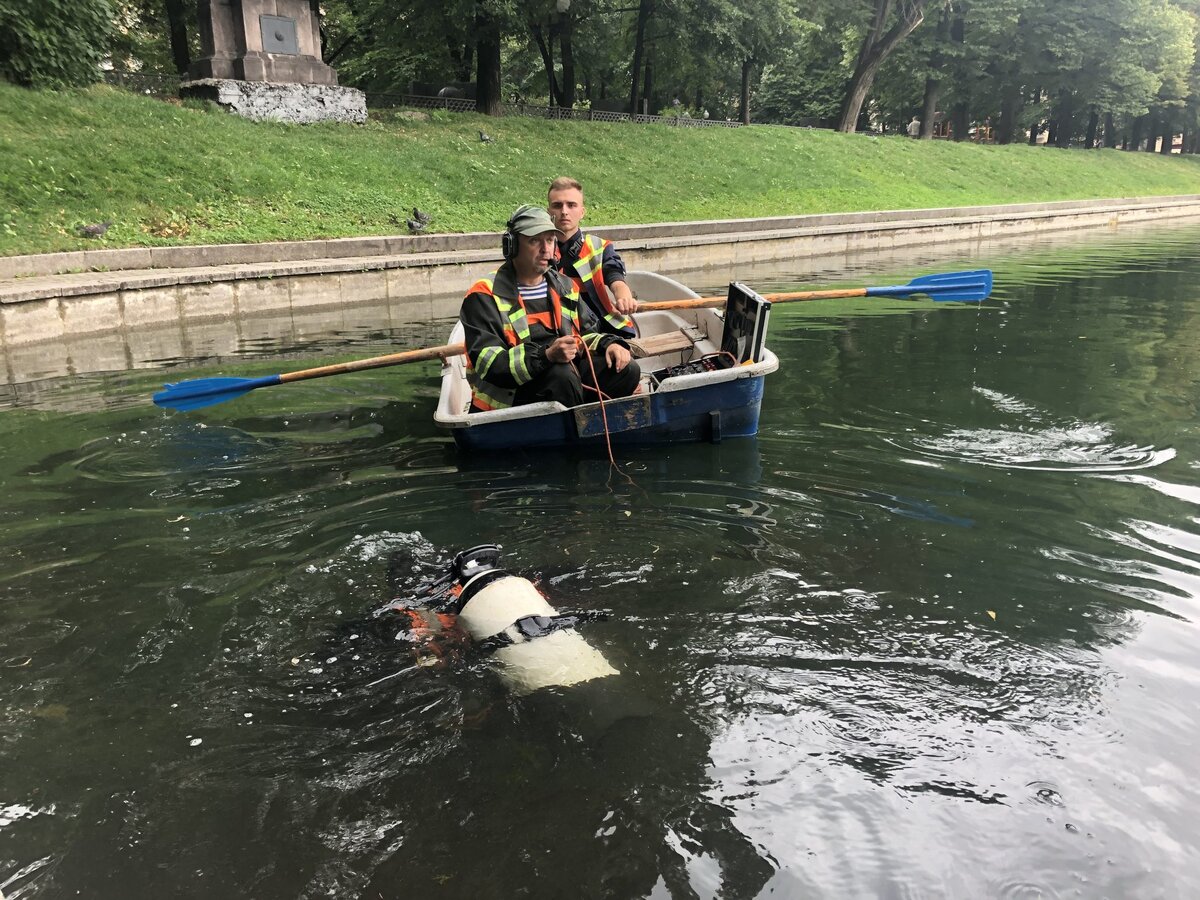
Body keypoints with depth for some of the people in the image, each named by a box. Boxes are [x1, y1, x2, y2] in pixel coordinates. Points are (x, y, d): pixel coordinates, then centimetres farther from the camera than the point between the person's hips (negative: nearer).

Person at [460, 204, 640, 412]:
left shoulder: (565, 287, 17)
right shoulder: (485, 296, -7)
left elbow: (586, 334, 25)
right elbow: (487, 363, -19)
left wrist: (609, 344, 0)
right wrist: (546, 356, -32)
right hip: (508, 399, -6)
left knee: (626, 369, -9)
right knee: (562, 374, -34)